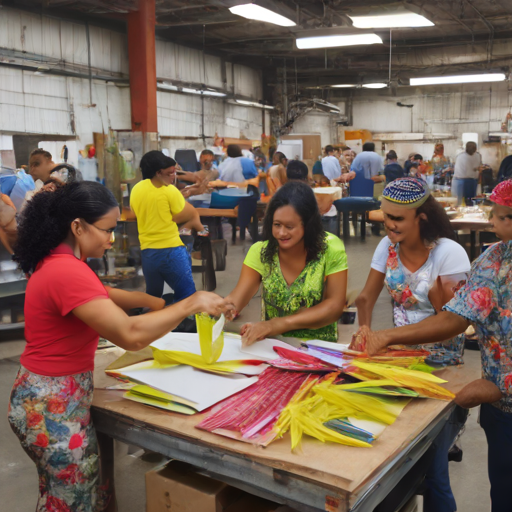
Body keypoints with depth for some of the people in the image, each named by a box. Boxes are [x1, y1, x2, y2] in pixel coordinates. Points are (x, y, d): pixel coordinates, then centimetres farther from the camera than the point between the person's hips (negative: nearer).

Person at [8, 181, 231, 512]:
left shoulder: (55, 261, 5)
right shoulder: (67, 272, -27)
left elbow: (97, 296, 22)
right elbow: (131, 335, -34)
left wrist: (150, 302, 6)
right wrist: (191, 304, -23)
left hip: (46, 397, 10)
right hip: (54, 406, -9)